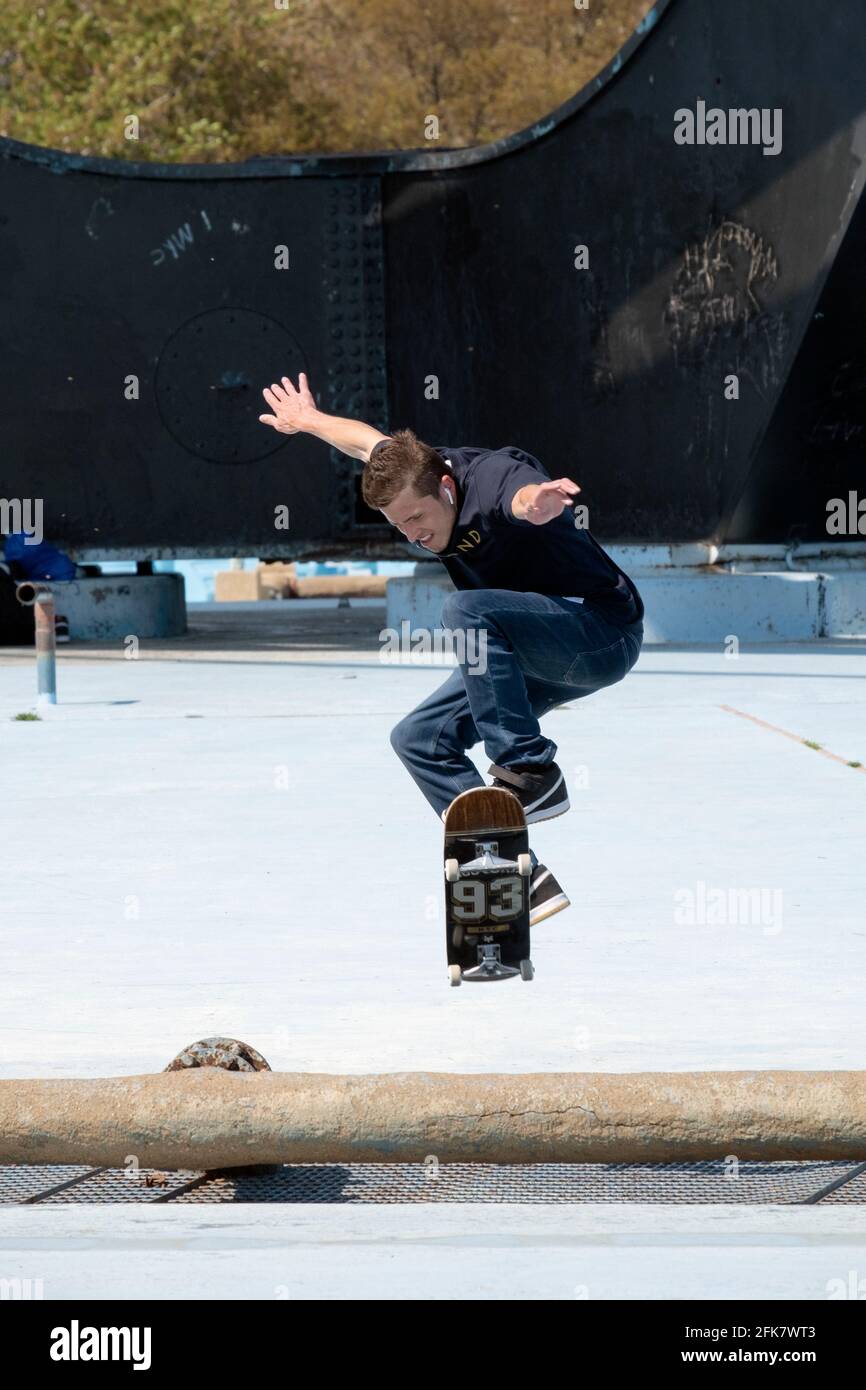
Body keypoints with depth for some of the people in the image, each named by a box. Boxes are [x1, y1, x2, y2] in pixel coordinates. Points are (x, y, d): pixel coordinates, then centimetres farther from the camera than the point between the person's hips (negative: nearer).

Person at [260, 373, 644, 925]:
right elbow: (371, 441, 21)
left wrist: (536, 502, -78)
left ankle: (531, 772, -29)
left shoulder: (492, 477, -28)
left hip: (603, 633, -9)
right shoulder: (412, 471, -4)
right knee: (420, 739, 3)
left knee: (467, 610, -32)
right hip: (529, 654, 10)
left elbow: (522, 495, -54)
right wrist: (309, 420, 39)